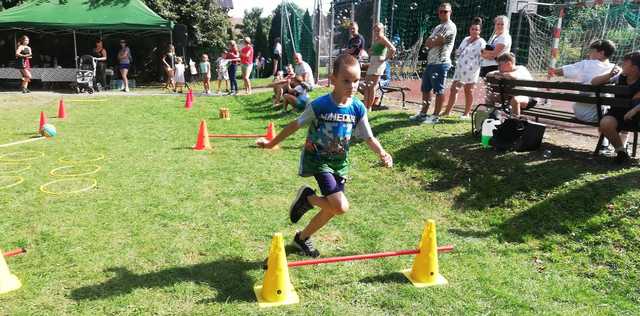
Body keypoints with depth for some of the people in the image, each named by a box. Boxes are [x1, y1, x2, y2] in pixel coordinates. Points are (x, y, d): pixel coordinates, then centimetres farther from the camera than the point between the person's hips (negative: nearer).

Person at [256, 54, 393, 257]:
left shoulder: (358, 109, -8)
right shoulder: (319, 106, -18)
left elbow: (369, 138, 0)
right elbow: (295, 125, -6)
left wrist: (382, 153, -21)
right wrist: (272, 143, 2)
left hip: (340, 162, 5)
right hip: (318, 159, -5)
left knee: (332, 209, 11)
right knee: (341, 206, -21)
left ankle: (303, 237, 34)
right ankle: (306, 197, 6)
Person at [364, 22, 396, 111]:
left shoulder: (382, 38, -10)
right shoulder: (375, 39, 15)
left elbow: (393, 49, -21)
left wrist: (385, 58, -14)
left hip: (378, 63, -10)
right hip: (372, 63, 10)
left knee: (372, 86, -8)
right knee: (366, 85, 9)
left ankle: (369, 108, -3)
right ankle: (365, 106, 13)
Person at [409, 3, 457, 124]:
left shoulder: (450, 27, -8)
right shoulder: (437, 27, 22)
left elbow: (437, 42, -16)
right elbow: (427, 43, 14)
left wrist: (430, 42, 3)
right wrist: (434, 42, -5)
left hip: (441, 63, -10)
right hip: (430, 62, 10)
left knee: (439, 90, -4)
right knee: (425, 89, 12)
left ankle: (435, 116, 2)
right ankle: (423, 114, 20)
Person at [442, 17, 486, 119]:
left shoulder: (481, 43, -5)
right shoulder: (465, 39, 16)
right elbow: (458, 52, 25)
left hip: (471, 71, -6)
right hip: (460, 69, 6)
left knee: (468, 91, 2)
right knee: (453, 89, 5)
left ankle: (467, 113, 11)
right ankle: (448, 111, 13)